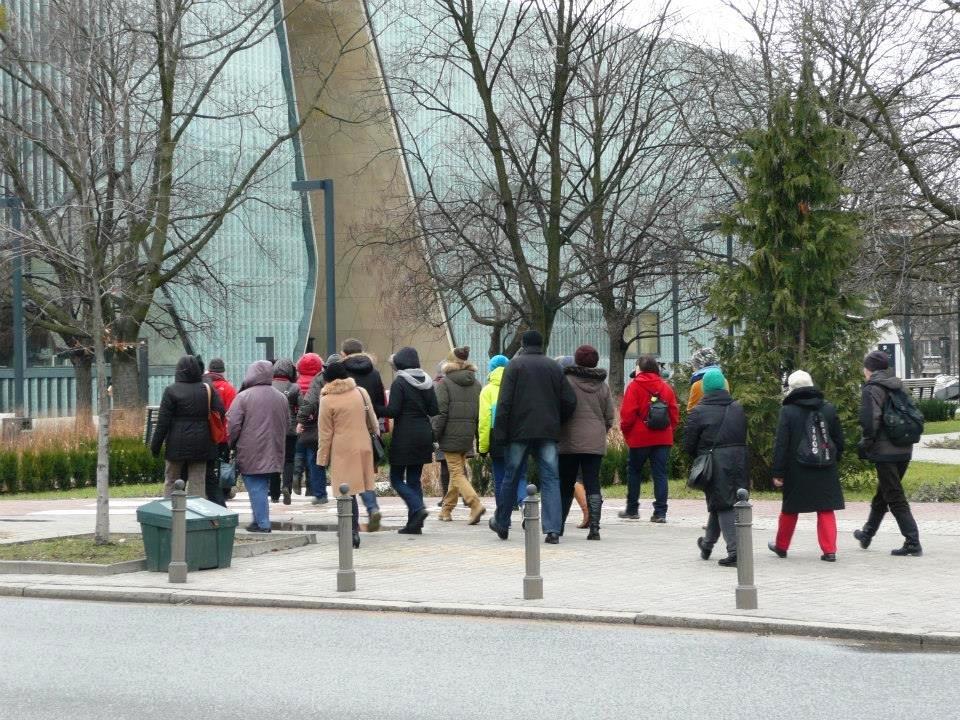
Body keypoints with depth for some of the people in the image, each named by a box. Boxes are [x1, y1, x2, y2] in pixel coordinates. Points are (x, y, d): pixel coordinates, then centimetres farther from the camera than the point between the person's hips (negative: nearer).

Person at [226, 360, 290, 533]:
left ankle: (262, 523, -3)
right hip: (273, 453, 6)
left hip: (251, 453, -6)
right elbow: (287, 424, 16)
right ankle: (261, 520, 20)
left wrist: (232, 445, 3)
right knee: (263, 487, 16)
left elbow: (233, 424, -11)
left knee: (256, 487, -1)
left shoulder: (243, 397, -11)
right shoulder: (281, 397, 8)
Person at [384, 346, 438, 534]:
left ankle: (418, 508, -16)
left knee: (396, 478, 3)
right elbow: (434, 410, 8)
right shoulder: (427, 382, 8)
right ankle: (414, 524, 8)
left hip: (405, 436, -6)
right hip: (424, 435, 6)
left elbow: (393, 410, -16)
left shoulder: (400, 382, -11)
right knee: (414, 479, 11)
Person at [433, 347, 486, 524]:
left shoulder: (445, 383, -8)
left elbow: (440, 412, -13)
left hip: (451, 435, -6)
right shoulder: (476, 383, 7)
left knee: (457, 473, -4)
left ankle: (475, 504, -22)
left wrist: (433, 435, -7)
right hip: (468, 436, 6)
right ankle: (447, 509, 27)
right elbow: (481, 412, 9)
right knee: (458, 471, 17)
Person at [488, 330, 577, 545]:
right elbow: (570, 401, 5)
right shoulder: (554, 367, 9)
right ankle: (553, 530, -9)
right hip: (548, 431, 2)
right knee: (550, 478, 0)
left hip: (520, 431, -2)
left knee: (511, 477, 10)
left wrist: (500, 432, -6)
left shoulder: (515, 364, 0)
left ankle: (502, 524, 23)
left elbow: (504, 402, -8)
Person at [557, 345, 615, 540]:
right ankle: (594, 528, -6)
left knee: (565, 485, 8)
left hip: (569, 441, -2)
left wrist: (556, 433, 7)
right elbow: (610, 417, 10)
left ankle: (558, 525, 11)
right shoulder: (603, 385, 8)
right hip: (595, 443, 3)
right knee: (593, 485, 3)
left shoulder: (567, 380, -5)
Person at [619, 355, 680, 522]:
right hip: (663, 439, 3)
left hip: (640, 438, -3)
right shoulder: (666, 387, 8)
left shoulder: (635, 386, -6)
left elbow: (627, 413, -11)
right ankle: (660, 513, -3)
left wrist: (625, 431, 3)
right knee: (660, 474, 3)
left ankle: (632, 510, 17)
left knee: (633, 471, 13)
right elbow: (674, 413, 7)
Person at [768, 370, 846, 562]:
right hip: (826, 471, 2)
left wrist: (778, 473, -6)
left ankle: (781, 546, 27)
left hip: (797, 470, -2)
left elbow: (781, 444, -9)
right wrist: (834, 460, 21)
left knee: (790, 509, 12)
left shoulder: (788, 411, -8)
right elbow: (839, 440, 11)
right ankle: (829, 550, -2)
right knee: (826, 509, 5)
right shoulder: (828, 409, 4)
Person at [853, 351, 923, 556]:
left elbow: (870, 420, -20)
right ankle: (867, 534, 38)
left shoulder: (872, 389, -11)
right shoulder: (898, 386, 13)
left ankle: (913, 543, -8)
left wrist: (867, 444, -7)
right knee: (882, 494, 22)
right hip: (904, 450, 8)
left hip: (884, 452, -8)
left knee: (895, 498, -4)